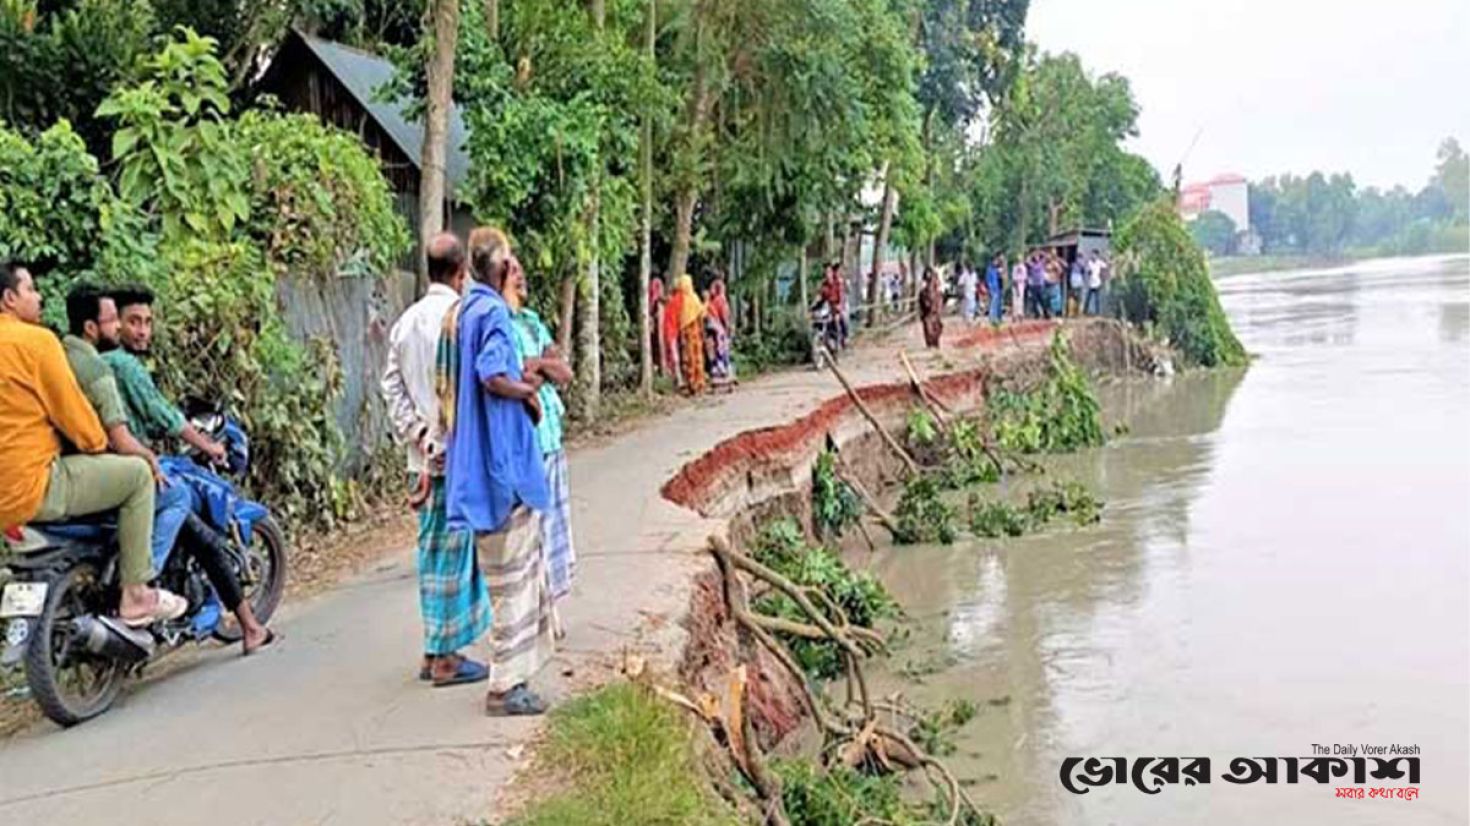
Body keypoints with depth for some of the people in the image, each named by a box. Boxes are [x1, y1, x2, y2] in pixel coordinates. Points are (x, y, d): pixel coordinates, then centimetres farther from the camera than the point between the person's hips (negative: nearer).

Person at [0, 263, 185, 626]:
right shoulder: (36, 340, -11)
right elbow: (70, 409, -9)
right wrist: (100, 445, 10)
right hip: (30, 487, -10)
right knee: (136, 473, 0)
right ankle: (135, 595, -1)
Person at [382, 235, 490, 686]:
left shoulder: (406, 321, 9)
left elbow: (391, 385, 7)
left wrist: (417, 434, 3)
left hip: (424, 456, 7)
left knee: (434, 549, 14)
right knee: (454, 551, 0)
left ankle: (434, 650, 23)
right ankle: (446, 657, 7)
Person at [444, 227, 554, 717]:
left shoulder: (460, 312, 13)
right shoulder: (492, 312, -15)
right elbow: (494, 377, -27)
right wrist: (528, 389, -9)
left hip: (479, 462, 10)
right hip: (502, 460, -10)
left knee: (517, 572, 18)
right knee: (512, 577, -2)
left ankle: (514, 675, 26)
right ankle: (506, 686, 5)